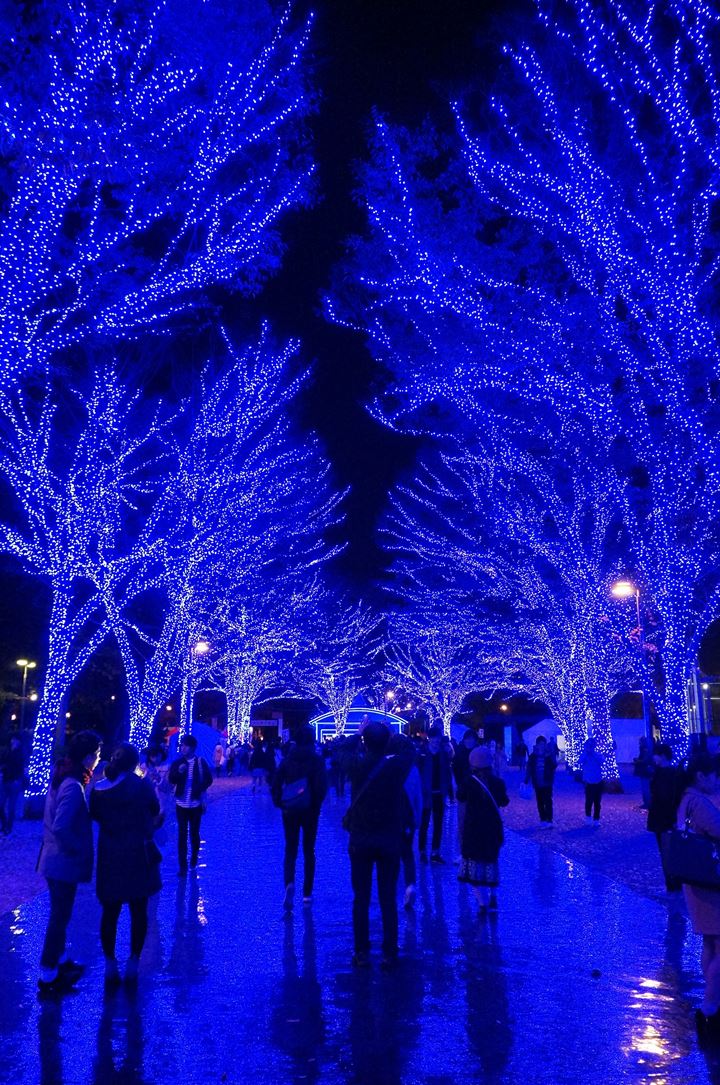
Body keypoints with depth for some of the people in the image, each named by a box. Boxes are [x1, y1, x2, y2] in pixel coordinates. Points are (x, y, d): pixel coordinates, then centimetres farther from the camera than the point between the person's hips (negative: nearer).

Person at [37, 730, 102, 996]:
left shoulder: (62, 778, 5)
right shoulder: (73, 787, -26)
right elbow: (60, 828, -32)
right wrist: (78, 850, -17)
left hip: (56, 860, 9)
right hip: (63, 863, -9)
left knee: (60, 914, 22)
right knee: (60, 917, 3)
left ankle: (60, 961, 38)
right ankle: (48, 978, 15)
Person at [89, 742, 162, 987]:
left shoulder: (98, 789, -4)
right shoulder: (142, 784, -12)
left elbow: (95, 816, 7)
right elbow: (155, 811, -2)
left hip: (110, 858, 2)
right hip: (138, 857, -2)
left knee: (110, 912, 13)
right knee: (138, 912, 12)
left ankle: (110, 966, 16)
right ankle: (133, 964, 15)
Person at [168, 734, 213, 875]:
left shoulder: (201, 762, -4)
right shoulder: (177, 762, 0)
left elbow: (208, 780, 1)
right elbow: (171, 780, -5)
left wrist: (201, 790, -12)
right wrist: (179, 772, -22)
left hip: (195, 804, -1)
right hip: (181, 803, 1)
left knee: (194, 834, 11)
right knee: (182, 835, 0)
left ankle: (193, 861, 28)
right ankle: (182, 866, 4)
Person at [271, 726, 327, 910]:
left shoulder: (287, 759, -1)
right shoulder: (317, 760, -7)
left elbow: (275, 785, -4)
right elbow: (322, 785, -14)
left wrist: (280, 803, 3)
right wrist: (317, 802, 0)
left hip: (290, 810, 1)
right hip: (310, 810, -1)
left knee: (290, 849, 5)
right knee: (308, 850, 12)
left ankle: (289, 884, -22)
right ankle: (307, 893, 14)